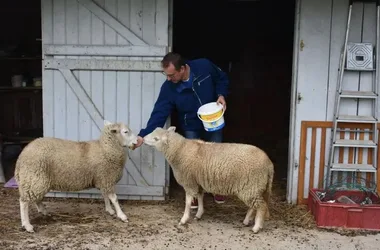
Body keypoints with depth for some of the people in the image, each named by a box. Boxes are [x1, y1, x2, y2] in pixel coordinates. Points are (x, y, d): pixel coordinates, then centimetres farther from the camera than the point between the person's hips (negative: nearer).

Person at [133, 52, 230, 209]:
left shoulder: (204, 66, -26)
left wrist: (221, 95, -24)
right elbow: (159, 113, -25)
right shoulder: (168, 88, -25)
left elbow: (222, 79, -6)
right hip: (191, 128, 0)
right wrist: (143, 135, -34)